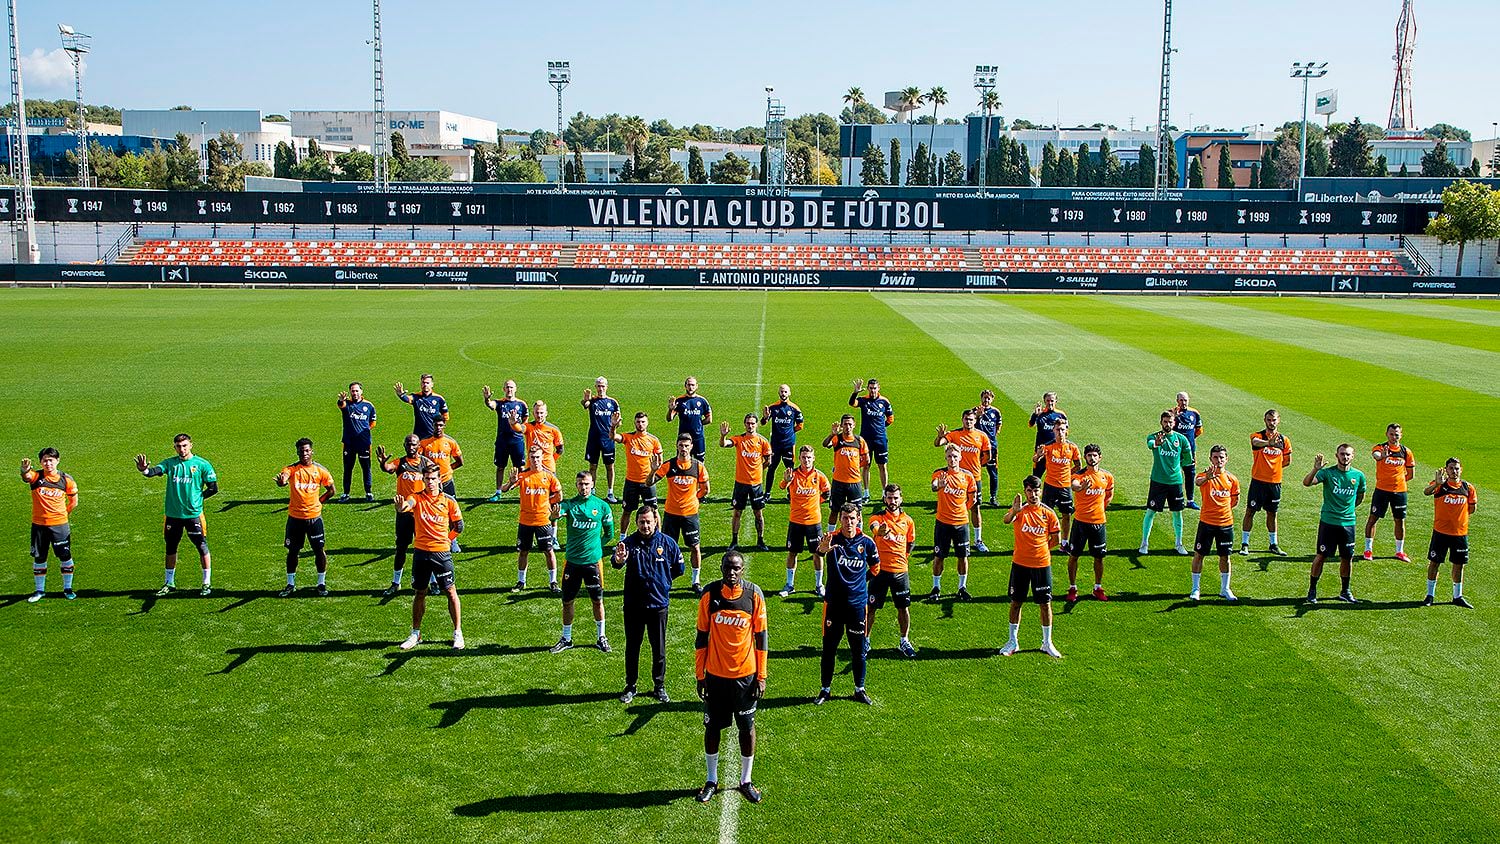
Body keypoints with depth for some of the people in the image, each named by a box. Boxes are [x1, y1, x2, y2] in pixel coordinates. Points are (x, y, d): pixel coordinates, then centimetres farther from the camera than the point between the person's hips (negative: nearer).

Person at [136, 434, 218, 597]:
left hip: (193, 514, -3)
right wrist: (144, 470, -36)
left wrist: (196, 498, -3)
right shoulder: (170, 463, 4)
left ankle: (207, 583, 12)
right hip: (173, 514, 4)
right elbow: (154, 471, -15)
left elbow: (213, 488, -1)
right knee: (170, 548, 14)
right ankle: (169, 583, 28)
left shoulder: (202, 464, -3)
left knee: (202, 547, 1)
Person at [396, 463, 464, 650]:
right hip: (421, 552, 1)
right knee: (420, 593, 12)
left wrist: (444, 537, 4)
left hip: (441, 552, -1)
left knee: (450, 591, 0)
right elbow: (406, 505, -26)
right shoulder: (417, 498, -2)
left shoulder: (448, 501, -1)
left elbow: (459, 526, 10)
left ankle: (458, 633, 9)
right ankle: (415, 634, 24)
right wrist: (401, 507, -48)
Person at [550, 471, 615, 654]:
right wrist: (555, 515, -50)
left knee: (597, 600, 8)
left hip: (593, 561, 0)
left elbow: (609, 533, 9)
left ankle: (601, 638, 23)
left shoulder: (602, 506, -2)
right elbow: (558, 512, -27)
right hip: (572, 561, 1)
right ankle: (566, 639, 24)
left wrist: (596, 546, 1)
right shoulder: (569, 504, -4)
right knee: (567, 601, 8)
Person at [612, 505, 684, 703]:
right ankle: (630, 686, 25)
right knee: (632, 647, 11)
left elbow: (679, 569, 10)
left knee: (659, 649, 11)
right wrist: (618, 560, -51)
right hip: (633, 605, 0)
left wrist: (661, 581, 8)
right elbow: (616, 562, -29)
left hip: (658, 604, 1)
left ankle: (659, 686, 25)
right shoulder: (629, 542, -9)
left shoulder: (667, 543, -4)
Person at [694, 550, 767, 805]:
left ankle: (746, 781, 26)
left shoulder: (754, 594, -8)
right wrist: (699, 674, -1)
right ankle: (711, 781, 27)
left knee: (747, 727, 10)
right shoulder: (710, 594, -7)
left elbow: (761, 636, -2)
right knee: (712, 726, 10)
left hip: (745, 674, 0)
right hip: (715, 674, 0)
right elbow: (702, 636, 0)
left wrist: (761, 676, -2)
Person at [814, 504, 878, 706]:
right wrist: (821, 551, -57)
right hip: (833, 602, -1)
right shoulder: (832, 539, -10)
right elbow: (819, 552, -35)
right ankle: (826, 690, 19)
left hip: (858, 602, 1)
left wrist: (861, 581, 6)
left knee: (859, 649, 9)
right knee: (829, 647, 7)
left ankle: (860, 689, 24)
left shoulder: (866, 543, -2)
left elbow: (875, 567, 15)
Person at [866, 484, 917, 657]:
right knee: (871, 607, 3)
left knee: (904, 607, 8)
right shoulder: (878, 517, -5)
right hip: (880, 570, -2)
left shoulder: (907, 521, 5)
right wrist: (880, 530, -53)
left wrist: (904, 556, 7)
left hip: (900, 571, 2)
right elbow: (874, 528, -31)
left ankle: (904, 642, 24)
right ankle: (865, 639, 18)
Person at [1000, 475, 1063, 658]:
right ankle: (1013, 641, 21)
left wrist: (1042, 549, 3)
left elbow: (1056, 538, 8)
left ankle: (1047, 643, 20)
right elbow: (1007, 520, -31)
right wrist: (1014, 512, -51)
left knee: (1045, 603, 6)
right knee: (1016, 602, 8)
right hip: (1020, 563, 0)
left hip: (1042, 564, 1)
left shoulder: (1048, 512, -2)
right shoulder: (1019, 509, -7)